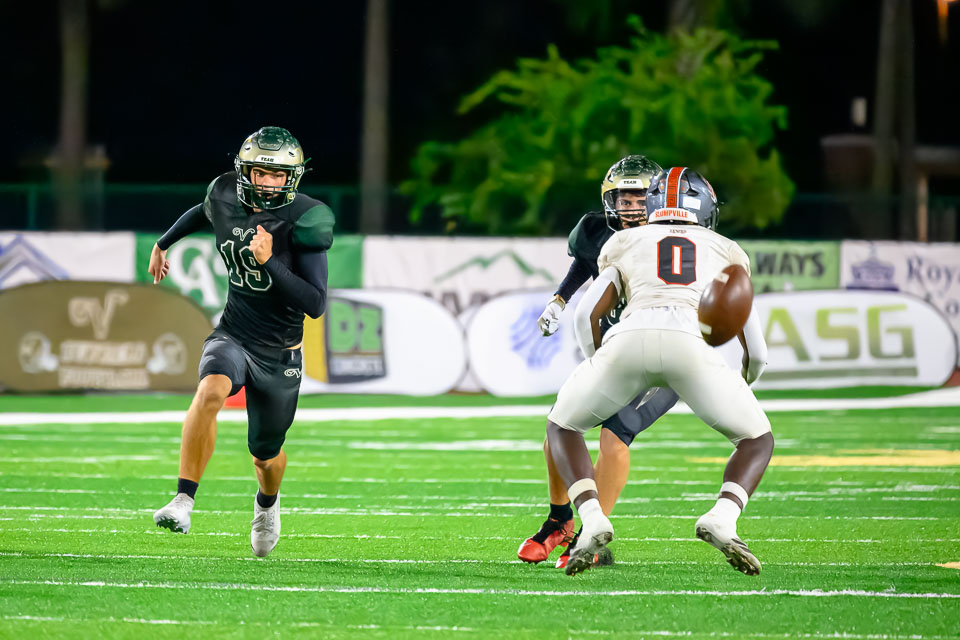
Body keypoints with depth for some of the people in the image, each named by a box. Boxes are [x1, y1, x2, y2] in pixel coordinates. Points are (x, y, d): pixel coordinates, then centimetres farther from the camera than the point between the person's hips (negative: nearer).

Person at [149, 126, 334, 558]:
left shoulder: (304, 222, -17)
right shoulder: (226, 198, -6)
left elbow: (316, 305, -21)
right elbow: (202, 214, 22)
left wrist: (269, 263, -31)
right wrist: (163, 243, 36)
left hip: (279, 354, -1)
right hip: (233, 338, 1)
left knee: (266, 453, 14)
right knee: (211, 391, -33)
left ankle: (267, 502, 51)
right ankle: (183, 502, -34)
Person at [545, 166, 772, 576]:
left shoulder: (626, 244, 33)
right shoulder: (726, 254, 33)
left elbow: (588, 315, 19)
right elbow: (755, 354, 28)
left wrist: (600, 366, 38)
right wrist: (742, 385, 51)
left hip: (629, 341, 0)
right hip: (693, 343, 0)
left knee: (562, 426, 26)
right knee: (758, 440, 22)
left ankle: (592, 520, 1)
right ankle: (721, 519, -8)